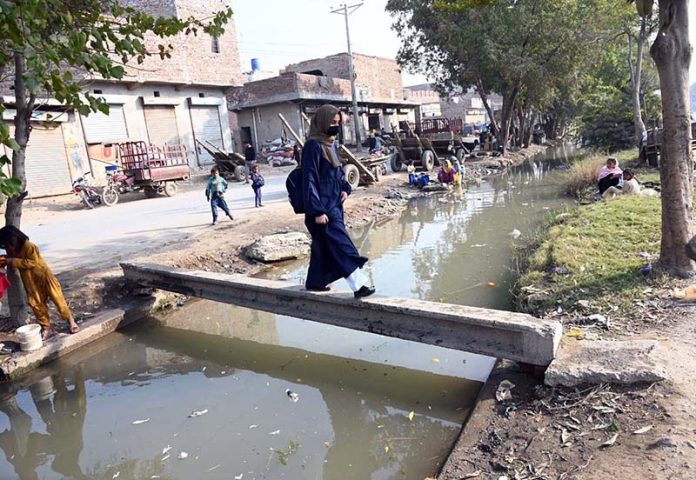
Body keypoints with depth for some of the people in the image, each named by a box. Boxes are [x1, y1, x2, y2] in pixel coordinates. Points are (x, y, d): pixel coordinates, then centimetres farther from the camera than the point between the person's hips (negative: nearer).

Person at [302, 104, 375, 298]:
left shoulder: (331, 145, 11)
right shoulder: (313, 146, -16)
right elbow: (310, 180, -19)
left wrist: (345, 188, 3)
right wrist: (317, 211, -22)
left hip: (334, 204, 9)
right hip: (323, 207, -9)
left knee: (323, 245, 16)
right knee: (342, 246, -8)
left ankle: (315, 282, 29)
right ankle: (359, 285, -4)